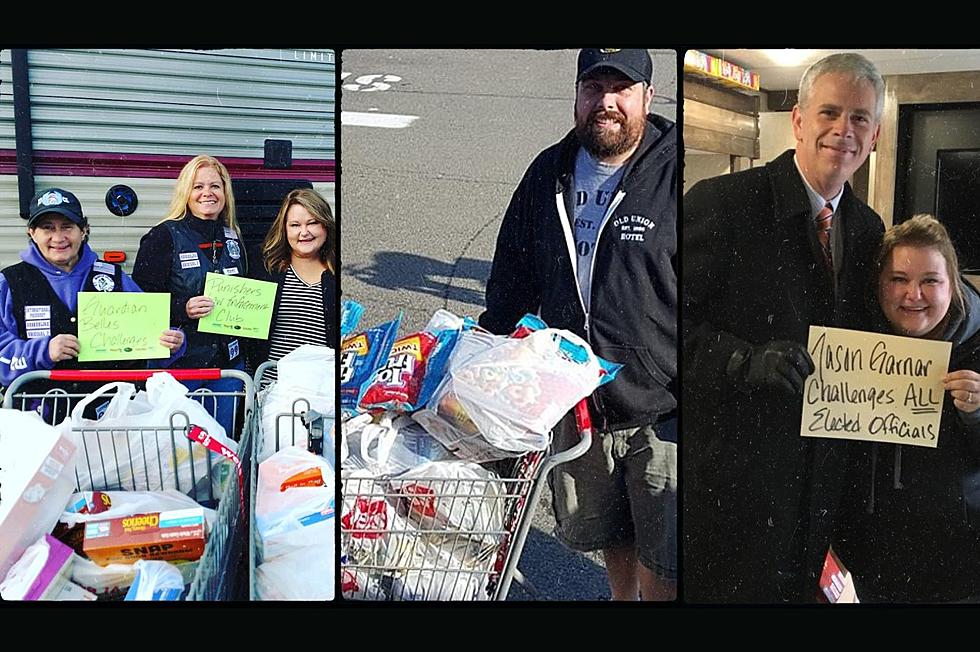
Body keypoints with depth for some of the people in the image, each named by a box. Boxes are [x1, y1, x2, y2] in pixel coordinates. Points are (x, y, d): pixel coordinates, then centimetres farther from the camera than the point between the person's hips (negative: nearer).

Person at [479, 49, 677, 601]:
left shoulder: (675, 173, -12)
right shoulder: (549, 174, 5)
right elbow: (514, 275, 17)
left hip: (662, 412, -5)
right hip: (578, 405, 5)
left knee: (663, 563, 7)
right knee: (601, 531, 25)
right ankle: (622, 596, 52)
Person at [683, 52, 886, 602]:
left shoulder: (869, 228, 10)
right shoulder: (720, 202, -12)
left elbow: (858, 337, 17)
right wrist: (744, 360, -28)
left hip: (819, 477, 6)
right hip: (729, 469, -6)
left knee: (796, 588, 20)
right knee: (723, 590, 8)